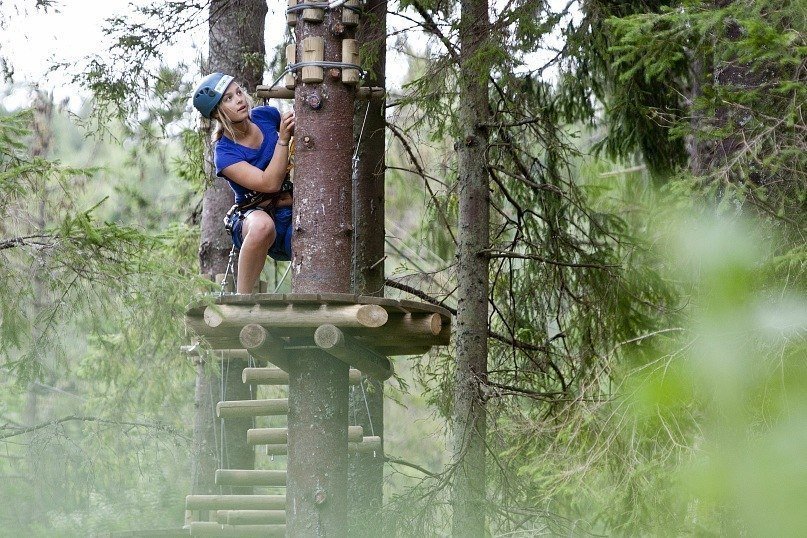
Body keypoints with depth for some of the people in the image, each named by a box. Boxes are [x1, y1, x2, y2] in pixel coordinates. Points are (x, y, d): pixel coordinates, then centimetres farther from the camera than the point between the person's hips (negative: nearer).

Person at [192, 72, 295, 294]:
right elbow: (270, 183, -24)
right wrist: (283, 139, -26)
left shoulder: (266, 116, 0)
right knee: (262, 225, -42)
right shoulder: (224, 154, -14)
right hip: (253, 216, -4)